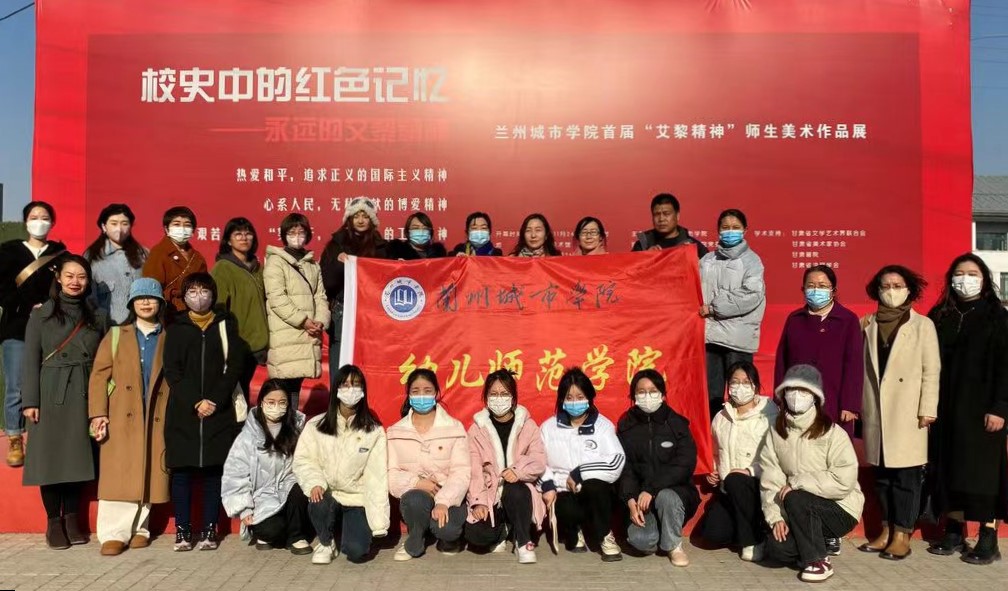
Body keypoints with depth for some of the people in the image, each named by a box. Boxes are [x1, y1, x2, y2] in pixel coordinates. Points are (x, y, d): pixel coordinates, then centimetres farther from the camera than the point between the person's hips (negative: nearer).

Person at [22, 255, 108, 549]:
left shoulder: (98, 317, 10)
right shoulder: (41, 314, 4)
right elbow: (31, 361, 0)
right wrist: (30, 400, -8)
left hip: (85, 396, 2)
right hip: (50, 395, -2)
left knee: (78, 456, 5)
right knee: (50, 456, 1)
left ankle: (71, 518, 17)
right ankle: (53, 521, 12)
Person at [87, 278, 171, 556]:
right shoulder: (116, 336, 11)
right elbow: (99, 376, 4)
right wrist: (98, 414, -7)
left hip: (156, 420, 1)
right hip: (121, 419, -1)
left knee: (147, 476, 4)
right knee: (118, 475, -4)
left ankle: (138, 528, 15)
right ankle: (114, 533, 0)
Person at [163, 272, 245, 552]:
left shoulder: (225, 325, 9)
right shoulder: (176, 329, 10)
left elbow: (234, 366, 2)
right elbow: (171, 371, 2)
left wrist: (214, 400, -10)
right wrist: (193, 403, -11)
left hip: (219, 411, 0)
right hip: (183, 412, 0)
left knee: (213, 470, 2)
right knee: (181, 471, 1)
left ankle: (209, 530, 9)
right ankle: (182, 530, 9)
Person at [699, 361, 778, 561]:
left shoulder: (769, 416, -10)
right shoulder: (721, 418, 11)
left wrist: (751, 471, -26)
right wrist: (714, 473, 9)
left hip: (758, 486, -5)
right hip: (728, 491, 5)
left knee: (735, 481, -37)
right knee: (711, 533, -17)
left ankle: (754, 540, -16)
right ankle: (748, 528, 14)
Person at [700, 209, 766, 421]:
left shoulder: (751, 260, 1)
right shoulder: (707, 260, 13)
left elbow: (751, 295, -11)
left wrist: (714, 307, -11)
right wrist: (701, 309, -7)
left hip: (738, 336, -4)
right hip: (710, 332, 4)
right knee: (711, 393, 8)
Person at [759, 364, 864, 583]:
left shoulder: (832, 433, -14)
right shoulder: (776, 433, 0)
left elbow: (843, 481, -25)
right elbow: (770, 481, -5)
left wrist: (796, 483, -23)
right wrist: (776, 517, -18)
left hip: (840, 510, -4)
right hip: (803, 512, 5)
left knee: (795, 500, -31)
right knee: (777, 547, -18)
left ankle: (818, 560, -10)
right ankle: (823, 542, 12)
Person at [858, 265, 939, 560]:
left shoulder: (922, 325, 2)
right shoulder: (868, 325, 10)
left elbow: (931, 370, -2)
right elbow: (861, 365, 10)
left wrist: (927, 410, -7)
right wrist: (860, 405, 5)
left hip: (907, 412, -3)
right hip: (876, 411, 3)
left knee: (906, 475, -1)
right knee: (881, 474, 9)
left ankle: (902, 534, 8)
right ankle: (886, 530, 19)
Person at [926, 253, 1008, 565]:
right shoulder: (939, 316, 9)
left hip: (981, 408, -3)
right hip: (945, 407, 3)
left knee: (983, 467, -2)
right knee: (949, 467, 6)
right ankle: (954, 531, 15)